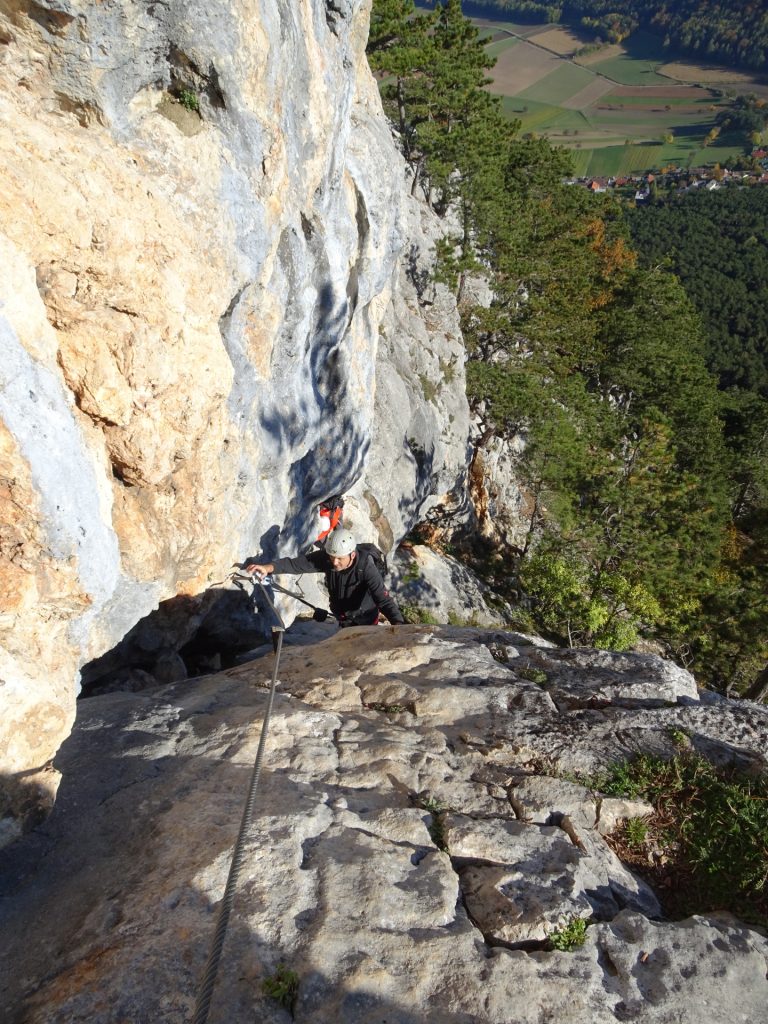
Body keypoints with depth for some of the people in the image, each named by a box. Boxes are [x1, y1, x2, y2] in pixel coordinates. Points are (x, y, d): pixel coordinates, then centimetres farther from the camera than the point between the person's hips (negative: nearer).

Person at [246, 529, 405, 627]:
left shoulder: (366, 567, -34)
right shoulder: (326, 558, -22)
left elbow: (383, 597, -42)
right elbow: (296, 563, -27)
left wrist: (398, 622, -57)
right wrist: (269, 567, -43)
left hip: (365, 620, -5)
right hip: (343, 618, 5)